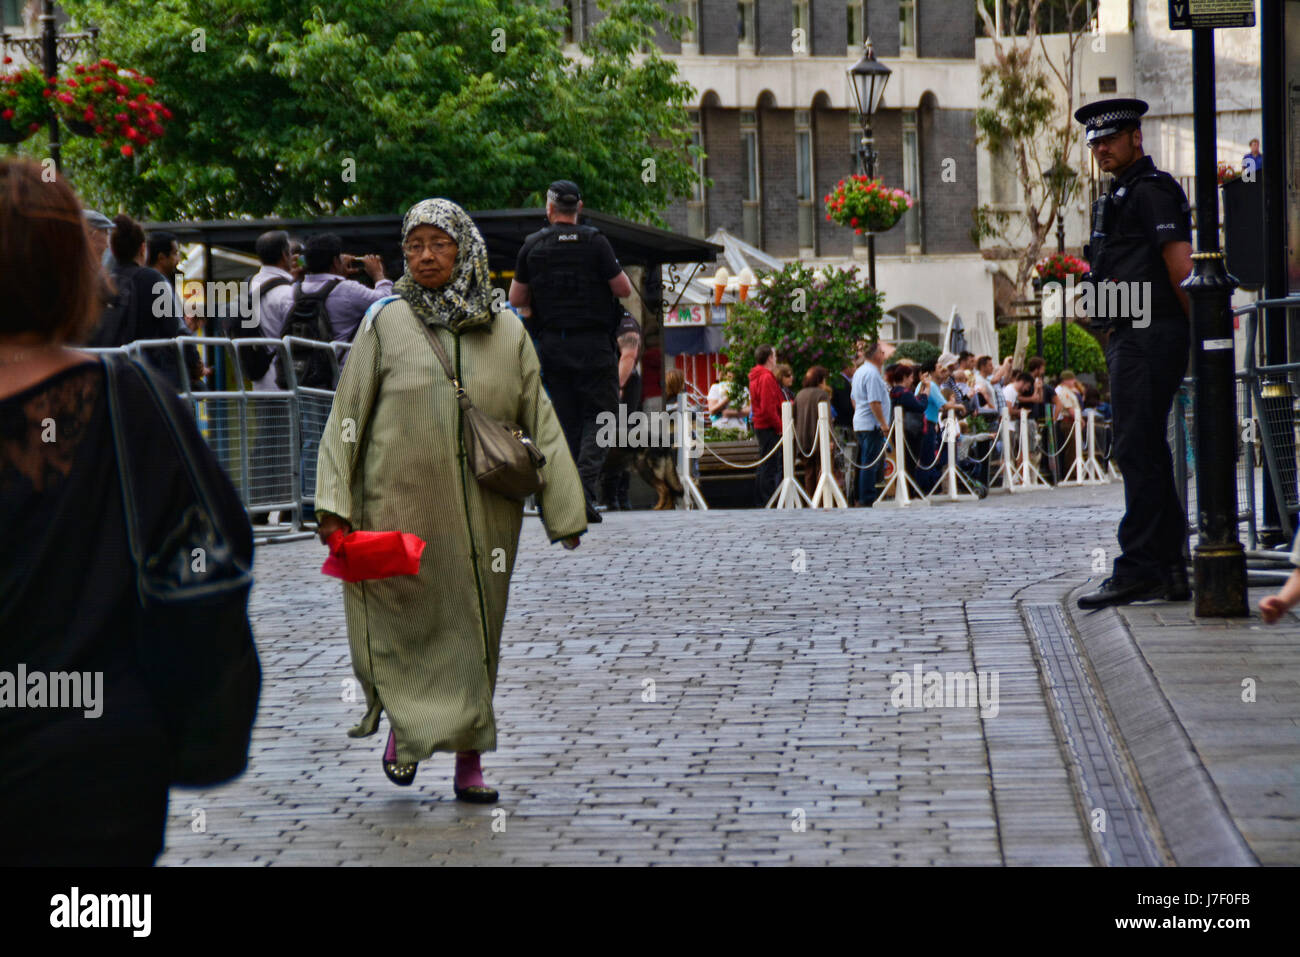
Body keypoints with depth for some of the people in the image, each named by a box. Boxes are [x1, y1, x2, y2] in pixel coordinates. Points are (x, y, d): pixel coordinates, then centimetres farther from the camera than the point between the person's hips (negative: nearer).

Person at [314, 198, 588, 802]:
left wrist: (563, 507, 4)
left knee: (477, 628, 5)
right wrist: (334, 503, -5)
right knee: (405, 617, 0)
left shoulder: (506, 331, 7)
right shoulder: (386, 323, 2)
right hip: (402, 505, -2)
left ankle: (469, 759, 14)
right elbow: (348, 414, 2)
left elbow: (540, 421, 8)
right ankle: (406, 726, 25)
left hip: (482, 511, 2)